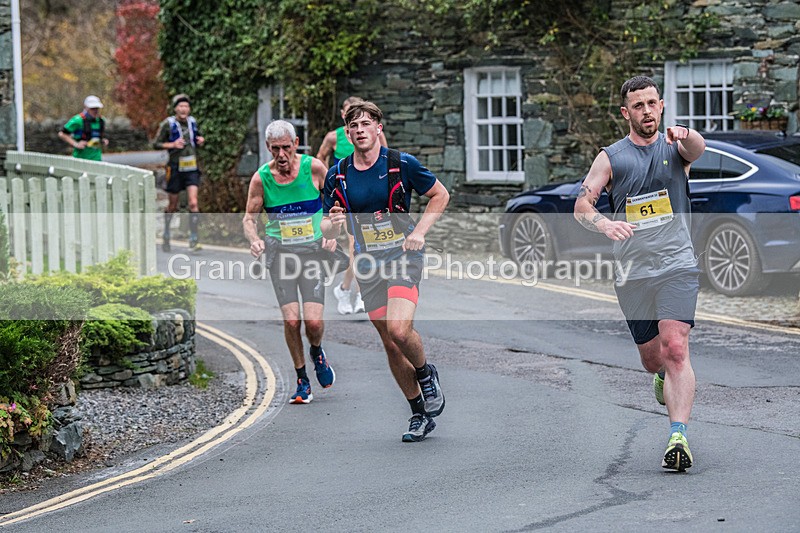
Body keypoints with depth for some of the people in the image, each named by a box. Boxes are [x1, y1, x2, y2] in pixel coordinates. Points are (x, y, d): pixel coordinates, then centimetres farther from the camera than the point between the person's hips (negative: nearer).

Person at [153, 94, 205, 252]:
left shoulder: (192, 122, 7)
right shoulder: (168, 124, -6)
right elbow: (156, 144, -4)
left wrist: (200, 140, 3)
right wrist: (172, 145, -18)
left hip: (191, 169, 3)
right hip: (176, 168, -3)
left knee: (193, 203, -11)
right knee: (173, 206, 7)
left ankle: (193, 240, -9)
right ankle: (166, 235, 30)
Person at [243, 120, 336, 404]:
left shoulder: (314, 168, -6)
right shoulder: (261, 178, -4)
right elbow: (249, 218, 6)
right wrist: (254, 240, -14)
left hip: (313, 251, -1)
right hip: (280, 253, 1)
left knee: (313, 321, -12)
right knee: (291, 320, -10)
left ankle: (317, 352, 24)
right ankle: (302, 381, 9)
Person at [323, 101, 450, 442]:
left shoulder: (401, 164, -5)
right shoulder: (337, 175, 3)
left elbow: (440, 195, 7)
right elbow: (329, 232, 10)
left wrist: (419, 231, -5)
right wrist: (334, 224, -14)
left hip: (403, 255, -4)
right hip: (368, 265, 4)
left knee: (398, 329, -25)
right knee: (390, 343, 4)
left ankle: (426, 374, 6)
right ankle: (420, 413, 18)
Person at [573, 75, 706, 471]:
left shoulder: (675, 147, 4)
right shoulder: (611, 157, 7)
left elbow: (697, 148, -20)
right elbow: (581, 205, 0)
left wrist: (685, 135, -45)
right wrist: (605, 225, -22)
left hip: (677, 265, -2)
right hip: (631, 272, 2)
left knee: (675, 349, -18)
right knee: (651, 358, 12)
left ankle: (678, 438, -22)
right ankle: (664, 376, 49)